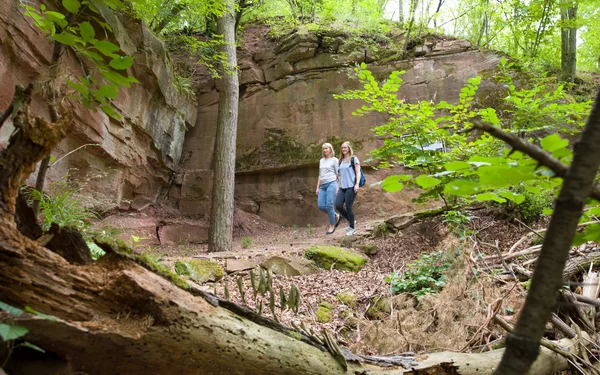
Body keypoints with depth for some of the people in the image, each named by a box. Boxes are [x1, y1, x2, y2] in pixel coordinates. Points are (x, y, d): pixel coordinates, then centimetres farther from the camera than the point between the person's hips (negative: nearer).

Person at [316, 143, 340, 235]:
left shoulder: (334, 160, 4)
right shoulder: (321, 161, 20)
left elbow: (338, 174, 0)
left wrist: (338, 187, -7)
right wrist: (317, 187, 17)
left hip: (331, 183, -6)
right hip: (323, 185, 6)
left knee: (329, 205, -10)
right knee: (321, 206, -3)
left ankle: (332, 225, 4)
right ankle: (336, 216, 18)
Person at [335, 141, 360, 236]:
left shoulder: (354, 159, 1)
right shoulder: (341, 161, 17)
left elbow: (358, 172, -4)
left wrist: (357, 184, -15)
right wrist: (338, 186, 17)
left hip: (351, 186, -6)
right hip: (342, 187, 6)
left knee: (348, 207, -7)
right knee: (338, 205, -6)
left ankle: (352, 228, 10)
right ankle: (350, 220, 17)